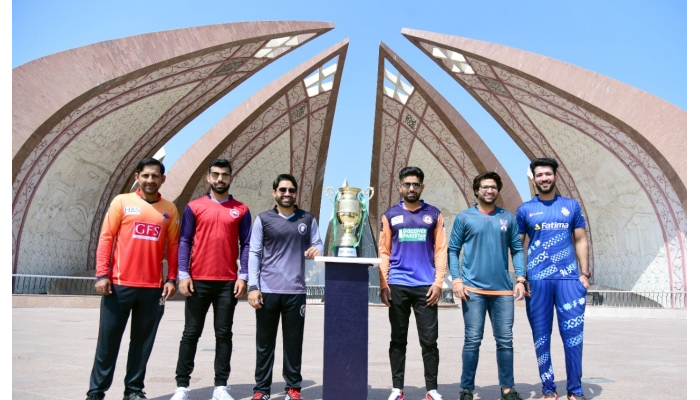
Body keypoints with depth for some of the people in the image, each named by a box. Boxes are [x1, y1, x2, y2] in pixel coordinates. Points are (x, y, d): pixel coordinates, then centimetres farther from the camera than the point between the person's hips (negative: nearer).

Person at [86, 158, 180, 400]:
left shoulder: (169, 209, 7)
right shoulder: (122, 202, 3)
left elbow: (173, 246, 7)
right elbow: (106, 238, 0)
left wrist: (171, 279, 1)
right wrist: (102, 274, -7)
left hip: (153, 288, 2)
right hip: (119, 284, -1)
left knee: (143, 342, 9)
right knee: (108, 340, 6)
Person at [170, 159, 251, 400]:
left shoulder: (241, 210, 6)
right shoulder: (194, 207, 4)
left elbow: (245, 244, 4)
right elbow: (184, 241, 2)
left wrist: (243, 276, -5)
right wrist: (183, 274, -7)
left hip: (228, 282, 1)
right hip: (198, 280, 0)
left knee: (224, 334, 7)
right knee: (191, 333, 6)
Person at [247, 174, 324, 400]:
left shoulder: (308, 220, 8)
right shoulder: (263, 219, 4)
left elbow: (318, 245, 7)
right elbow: (254, 254, 1)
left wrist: (316, 251, -18)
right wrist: (253, 286, -6)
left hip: (296, 291, 1)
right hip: (267, 290, -1)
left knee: (293, 342, 7)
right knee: (265, 342, 8)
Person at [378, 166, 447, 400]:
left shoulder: (434, 214, 7)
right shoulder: (390, 215, 7)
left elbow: (440, 250, 3)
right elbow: (384, 252, 4)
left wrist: (438, 282, -5)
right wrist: (383, 284, -4)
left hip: (426, 286, 0)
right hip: (397, 286, 1)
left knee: (429, 340, 3)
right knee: (398, 340, 8)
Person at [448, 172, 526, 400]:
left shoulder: (508, 218, 10)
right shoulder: (464, 217, 3)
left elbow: (517, 250, 11)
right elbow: (452, 250, 2)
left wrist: (520, 279, 1)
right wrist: (456, 280, -8)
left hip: (503, 289, 3)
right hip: (473, 289, -2)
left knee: (505, 340, 7)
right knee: (473, 340, 0)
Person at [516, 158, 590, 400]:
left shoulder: (572, 206, 9)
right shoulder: (525, 210, 5)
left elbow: (581, 241, 11)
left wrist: (584, 273, 3)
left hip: (569, 279, 1)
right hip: (537, 280, 0)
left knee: (573, 335, 3)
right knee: (541, 336, 6)